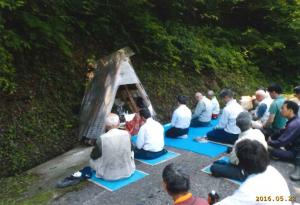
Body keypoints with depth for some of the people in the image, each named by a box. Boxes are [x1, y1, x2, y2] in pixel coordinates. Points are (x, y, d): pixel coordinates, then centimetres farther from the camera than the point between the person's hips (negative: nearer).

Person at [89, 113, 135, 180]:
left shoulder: (102, 138, -20)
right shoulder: (127, 134, -12)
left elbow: (93, 156, -4)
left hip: (109, 175, -1)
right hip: (127, 172, 2)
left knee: (92, 160, 23)